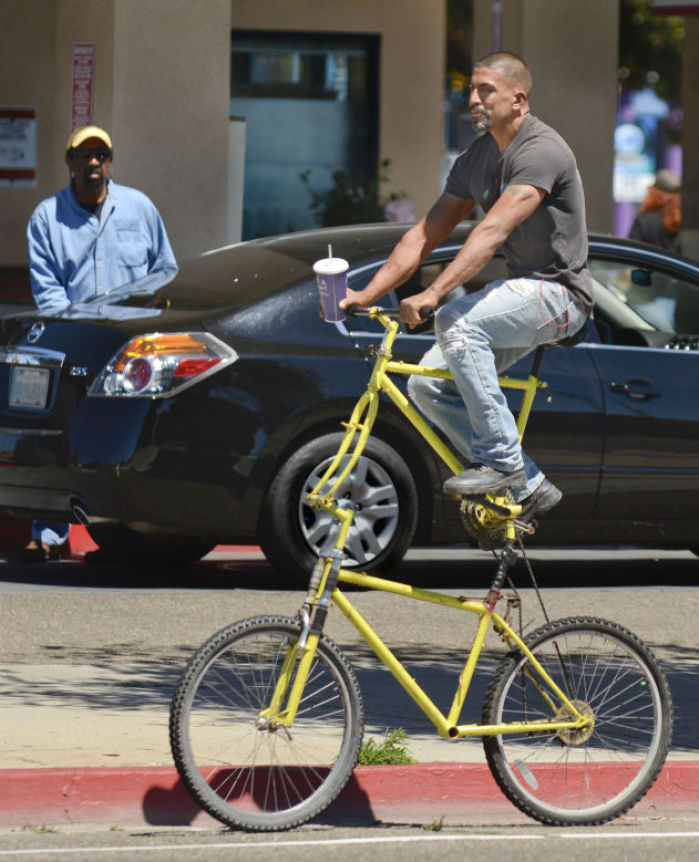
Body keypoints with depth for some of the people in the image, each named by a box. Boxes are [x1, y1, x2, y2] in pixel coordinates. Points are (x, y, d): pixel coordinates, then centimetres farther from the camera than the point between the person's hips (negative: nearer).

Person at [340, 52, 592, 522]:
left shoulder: (541, 150, -18)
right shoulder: (477, 157, 10)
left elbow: (493, 231, -30)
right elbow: (426, 234, 10)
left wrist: (433, 294, -38)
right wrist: (367, 294, -1)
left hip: (559, 292, -9)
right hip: (523, 291, 9)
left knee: (457, 321, -32)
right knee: (427, 385, -5)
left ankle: (501, 458, -23)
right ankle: (528, 487, 3)